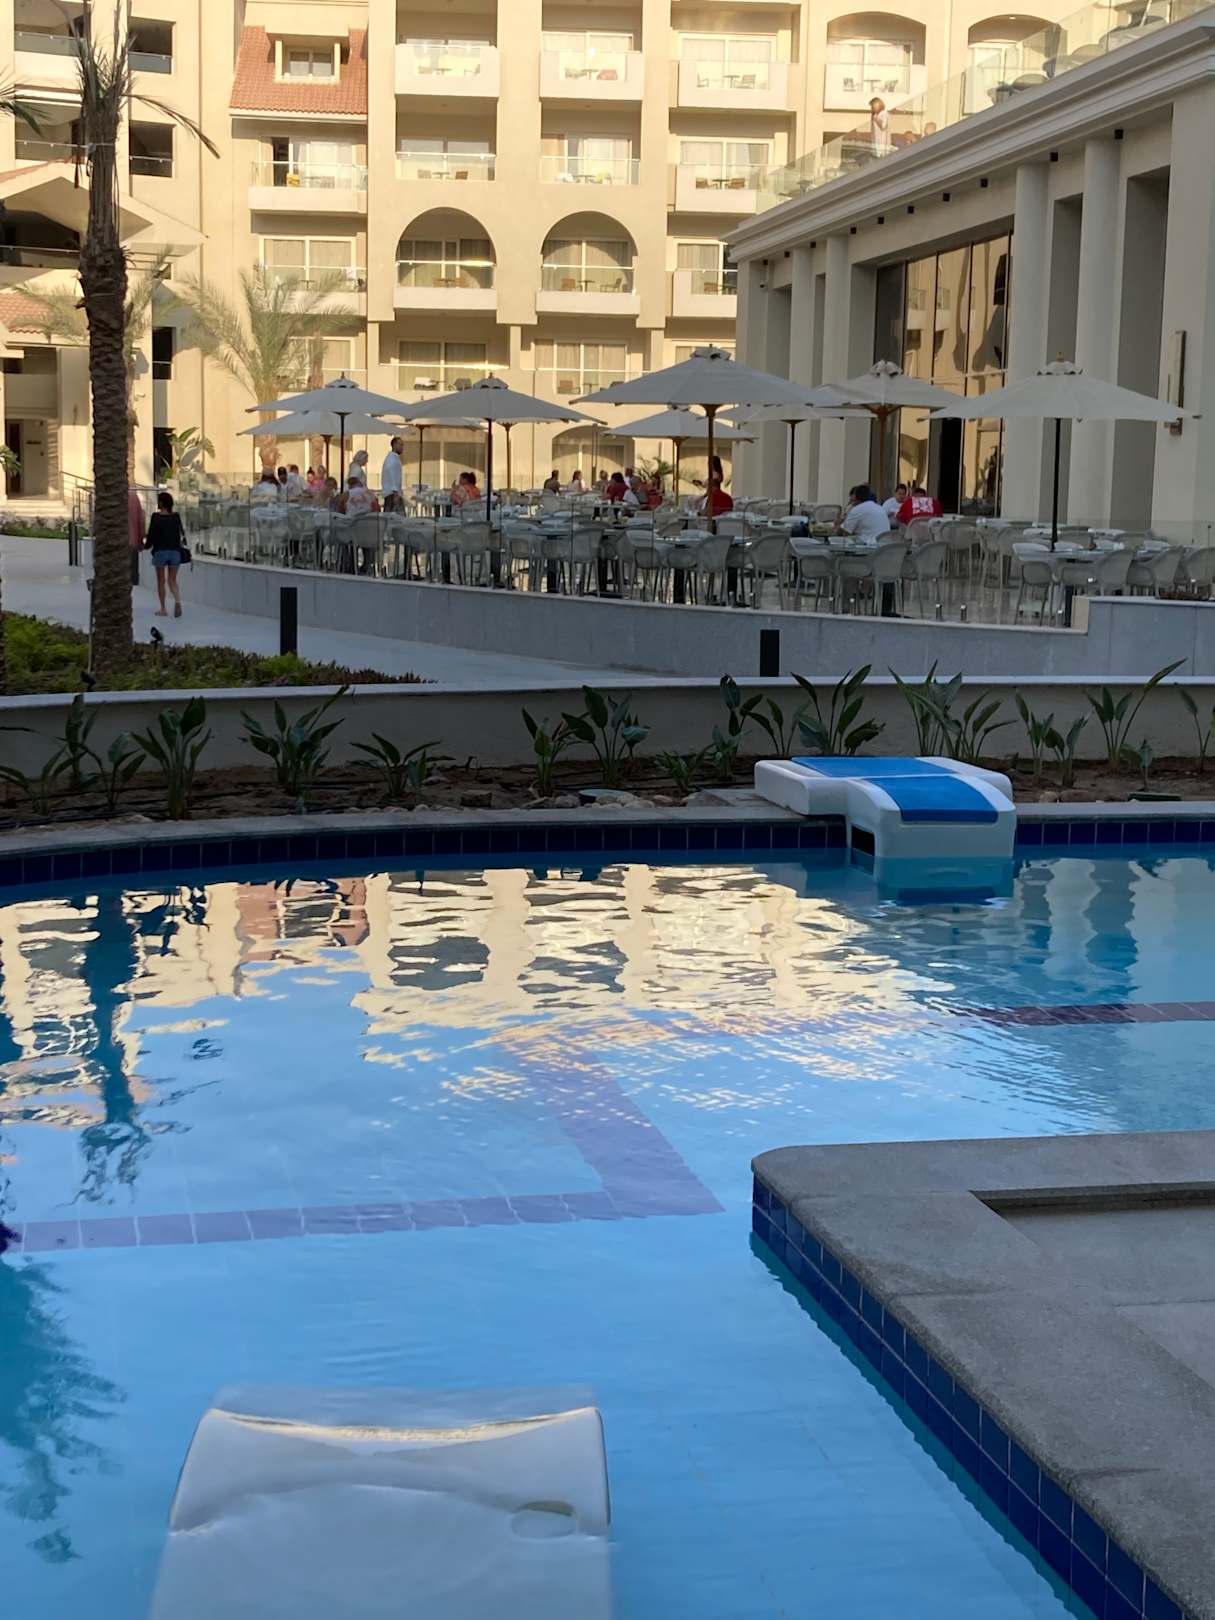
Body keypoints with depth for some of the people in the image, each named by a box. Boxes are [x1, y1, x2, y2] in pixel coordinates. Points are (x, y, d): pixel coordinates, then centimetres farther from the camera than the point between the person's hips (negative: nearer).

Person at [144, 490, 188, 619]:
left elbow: (151, 534, -7)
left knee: (161, 580, 9)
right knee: (172, 580, 9)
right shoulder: (176, 517, 1)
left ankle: (163, 608, 11)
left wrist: (147, 545, 11)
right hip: (175, 551, 3)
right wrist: (182, 544, 21)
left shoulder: (156, 517, -8)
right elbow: (181, 533, 5)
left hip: (160, 551, -3)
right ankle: (177, 601, -18)